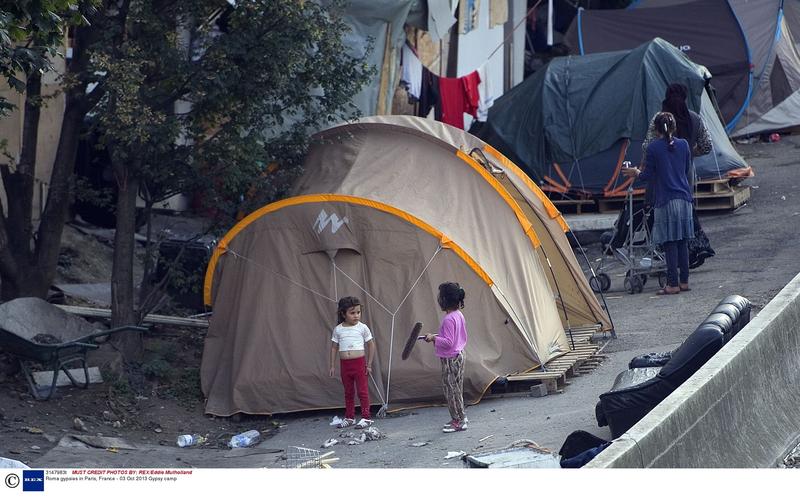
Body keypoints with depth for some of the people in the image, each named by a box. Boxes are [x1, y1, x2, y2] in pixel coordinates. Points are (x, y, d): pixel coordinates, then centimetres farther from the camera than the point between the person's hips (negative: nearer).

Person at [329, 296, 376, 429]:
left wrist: (369, 364, 0)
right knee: (348, 392, 13)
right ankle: (349, 417, 22)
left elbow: (371, 345, 2)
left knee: (362, 391, 0)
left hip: (359, 363, -3)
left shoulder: (362, 328, -4)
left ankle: (366, 417, 5)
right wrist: (332, 366, 7)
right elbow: (334, 348, 10)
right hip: (345, 364, 3)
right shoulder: (338, 330, 2)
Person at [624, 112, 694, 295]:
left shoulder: (653, 148, -7)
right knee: (682, 241, 11)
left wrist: (636, 172, 16)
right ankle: (684, 281, 14)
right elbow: (687, 171, 15)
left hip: (665, 200, -4)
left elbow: (648, 175, -4)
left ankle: (673, 284, -3)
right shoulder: (683, 145, 6)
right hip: (684, 198, 5)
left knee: (669, 243, -2)